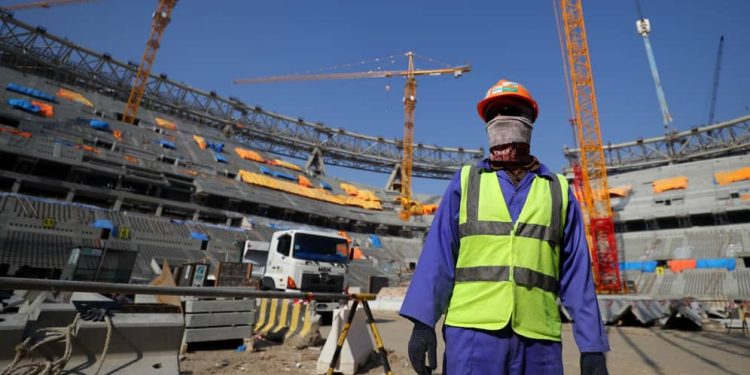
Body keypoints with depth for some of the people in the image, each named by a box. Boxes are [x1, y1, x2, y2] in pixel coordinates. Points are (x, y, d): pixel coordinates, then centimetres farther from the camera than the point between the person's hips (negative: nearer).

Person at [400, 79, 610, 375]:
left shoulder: (558, 191, 11)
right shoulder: (466, 181, 7)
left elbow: (576, 271, 9)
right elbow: (438, 253, -1)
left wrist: (592, 344, 6)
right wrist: (423, 320, -9)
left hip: (538, 338, 2)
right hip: (472, 331, -1)